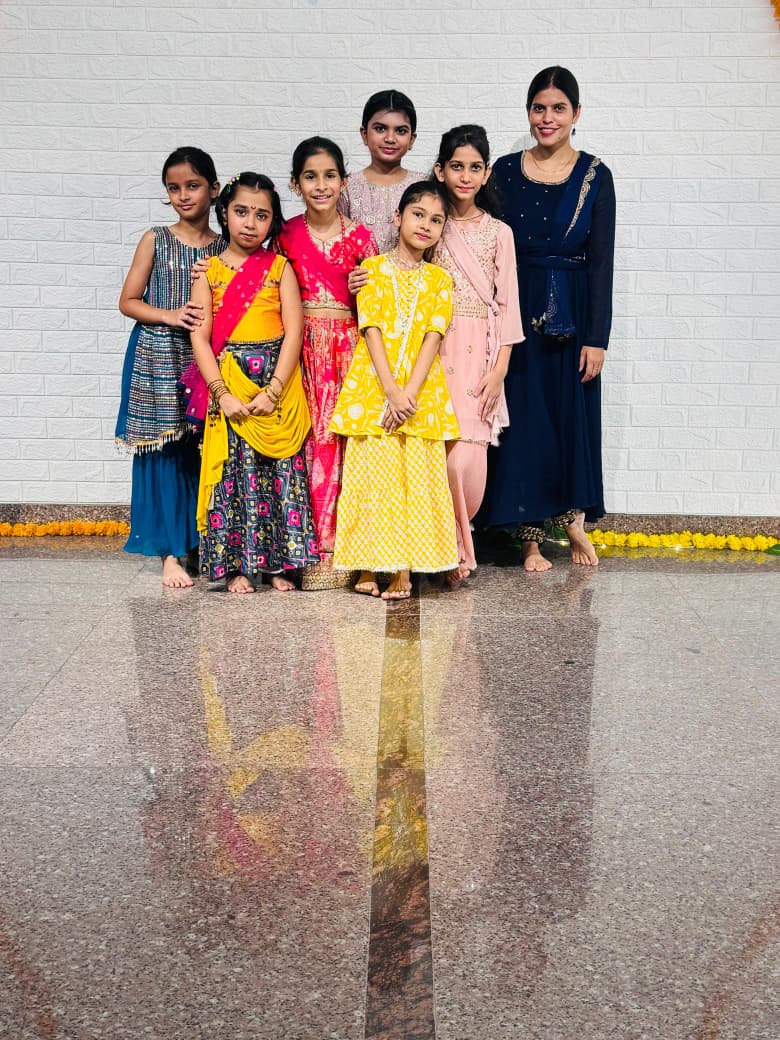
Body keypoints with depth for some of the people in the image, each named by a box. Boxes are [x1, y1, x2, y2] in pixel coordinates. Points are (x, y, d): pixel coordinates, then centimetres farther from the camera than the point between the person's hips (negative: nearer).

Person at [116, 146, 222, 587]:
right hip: (158, 358, -1)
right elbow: (128, 301, 3)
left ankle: (203, 542, 14)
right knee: (164, 453, -1)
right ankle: (171, 553, 7)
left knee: (206, 455, 0)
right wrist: (170, 315, -12)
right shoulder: (155, 240, 3)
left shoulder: (225, 248, 7)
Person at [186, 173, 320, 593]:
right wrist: (222, 393, -12)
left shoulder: (280, 267, 5)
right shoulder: (209, 271, 6)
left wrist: (273, 391, -13)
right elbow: (200, 337, 0)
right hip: (228, 383, 0)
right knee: (233, 469, -1)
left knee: (280, 469, 1)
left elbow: (293, 331, -3)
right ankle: (236, 565, 8)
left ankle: (280, 562, 10)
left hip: (277, 384, 0)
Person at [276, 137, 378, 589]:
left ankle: (338, 548, 4)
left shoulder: (360, 237, 5)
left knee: (341, 441, -4)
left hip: (347, 345, -1)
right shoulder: (287, 235, 8)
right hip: (301, 346, 1)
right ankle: (311, 546, 4)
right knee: (308, 441, -3)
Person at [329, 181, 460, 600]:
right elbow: (372, 330, -4)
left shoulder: (439, 280, 10)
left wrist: (410, 394, -15)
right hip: (373, 388, -1)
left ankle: (404, 569, 5)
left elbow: (433, 338, -1)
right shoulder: (373, 267, 5)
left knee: (415, 477, -1)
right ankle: (368, 567, 7)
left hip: (421, 391, 2)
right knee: (372, 474, -2)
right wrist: (392, 391, -15)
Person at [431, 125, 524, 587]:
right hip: (433, 350, 0)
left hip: (479, 354, 0)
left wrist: (500, 369, -3)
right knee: (442, 451, -9)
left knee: (469, 456, -8)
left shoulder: (498, 233, 8)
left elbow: (507, 304, 4)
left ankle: (453, 544, 14)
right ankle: (456, 550, 8)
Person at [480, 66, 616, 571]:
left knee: (573, 416, 6)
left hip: (572, 314, -1)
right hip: (517, 311, 1)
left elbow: (601, 261, -3)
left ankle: (573, 517, 27)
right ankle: (532, 536, 12)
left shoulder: (594, 176, 0)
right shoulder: (506, 171, 4)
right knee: (524, 420, 2)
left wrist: (596, 338, -8)